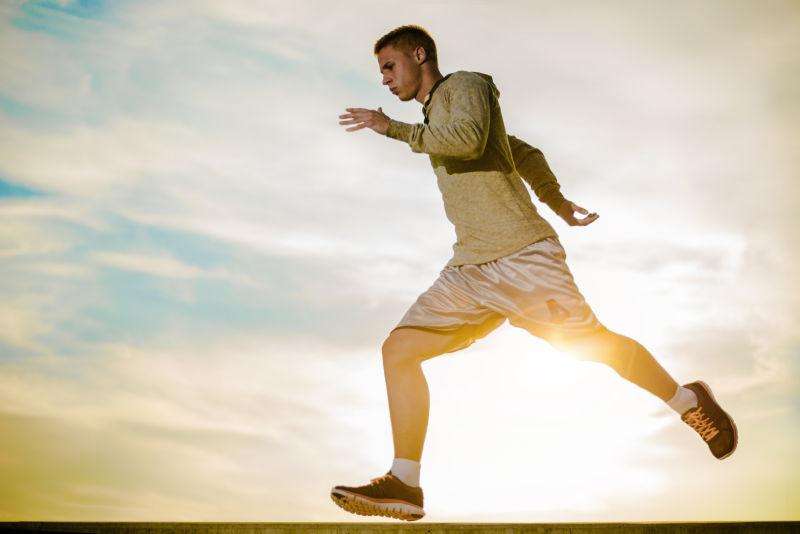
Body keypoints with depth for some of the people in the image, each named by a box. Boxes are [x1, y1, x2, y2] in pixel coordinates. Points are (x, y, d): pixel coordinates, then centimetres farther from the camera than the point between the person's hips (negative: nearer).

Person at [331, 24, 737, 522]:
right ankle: (404, 485, -7)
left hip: (522, 255, -8)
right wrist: (559, 203, 41)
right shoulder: (440, 119, 25)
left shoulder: (466, 85, 0)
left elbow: (469, 140, -23)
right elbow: (526, 152, 34)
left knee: (594, 345, -2)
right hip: (470, 271, 8)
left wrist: (393, 127, -16)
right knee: (398, 350, -6)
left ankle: (690, 402, 23)